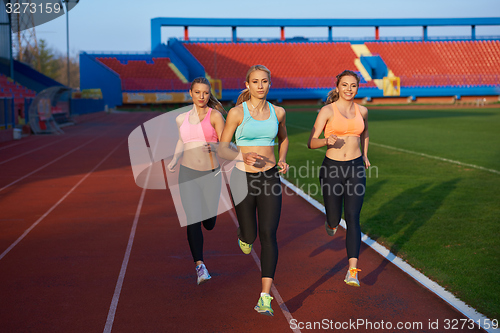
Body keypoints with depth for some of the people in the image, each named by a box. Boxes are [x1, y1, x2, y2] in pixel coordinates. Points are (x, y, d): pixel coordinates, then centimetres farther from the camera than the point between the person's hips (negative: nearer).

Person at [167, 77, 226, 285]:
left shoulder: (215, 115, -3)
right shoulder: (181, 118, 7)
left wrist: (213, 147, -30)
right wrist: (174, 159, 12)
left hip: (211, 174, -1)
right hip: (188, 173, 1)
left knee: (209, 223, 9)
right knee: (193, 220, -13)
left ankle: (208, 210, 47)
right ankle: (200, 266, -11)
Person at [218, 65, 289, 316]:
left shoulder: (277, 112, 4)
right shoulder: (237, 113, -6)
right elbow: (221, 149, -3)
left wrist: (282, 159, 6)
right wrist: (243, 156, -22)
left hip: (270, 177, 2)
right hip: (243, 178, -1)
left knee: (268, 235, -10)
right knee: (250, 235, 8)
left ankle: (265, 298, -10)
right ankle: (244, 235, 49)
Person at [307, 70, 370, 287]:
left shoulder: (362, 111, 7)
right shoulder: (327, 111, -6)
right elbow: (311, 143, -10)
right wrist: (327, 141, -28)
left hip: (356, 169, 2)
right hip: (332, 169, -2)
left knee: (353, 219, -9)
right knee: (334, 220, 8)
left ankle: (352, 271, -11)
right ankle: (332, 221, 49)